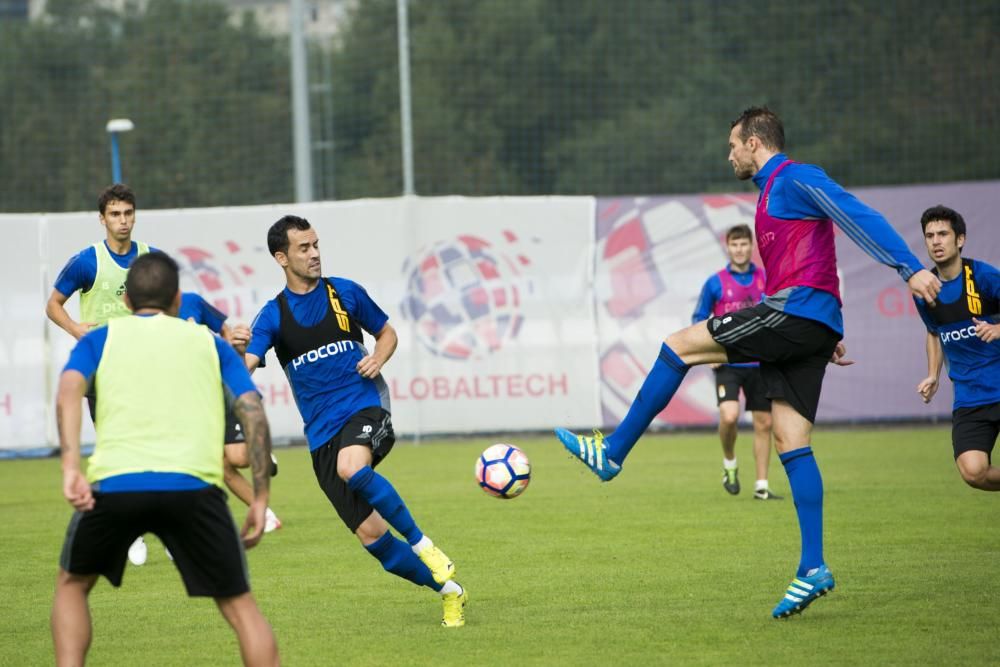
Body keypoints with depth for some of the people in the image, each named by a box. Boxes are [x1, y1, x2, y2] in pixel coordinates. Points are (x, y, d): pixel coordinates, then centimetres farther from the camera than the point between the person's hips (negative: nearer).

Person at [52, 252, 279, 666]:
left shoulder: (99, 339, 21)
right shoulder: (209, 343, 23)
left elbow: (69, 391, 0)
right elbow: (253, 414, 10)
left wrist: (71, 468, -10)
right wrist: (260, 499, 10)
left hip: (113, 483, 0)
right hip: (194, 484, 0)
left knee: (72, 584, 25)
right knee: (240, 607, 10)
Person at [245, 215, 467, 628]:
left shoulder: (345, 293, 5)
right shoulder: (273, 315, 2)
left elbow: (387, 332, 19)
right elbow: (245, 368, -12)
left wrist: (377, 358, -3)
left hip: (364, 407, -2)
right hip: (322, 433, 2)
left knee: (351, 468, -37)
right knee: (371, 536, -4)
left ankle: (421, 544, -20)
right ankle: (448, 590, 14)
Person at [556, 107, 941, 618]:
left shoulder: (795, 179, -4)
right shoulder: (772, 193, 27)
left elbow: (859, 216, -15)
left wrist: (909, 269, -25)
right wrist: (828, 336, 31)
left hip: (796, 310, -10)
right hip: (804, 328, 10)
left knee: (679, 345, -7)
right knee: (791, 443, 3)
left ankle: (612, 454, 0)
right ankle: (813, 569, -1)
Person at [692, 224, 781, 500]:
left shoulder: (766, 280, 4)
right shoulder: (715, 283, -2)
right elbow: (698, 319, 5)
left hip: (760, 363, 3)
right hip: (728, 364, -3)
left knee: (764, 423, 3)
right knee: (729, 415, -22)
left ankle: (761, 486, 13)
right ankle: (729, 463, 7)